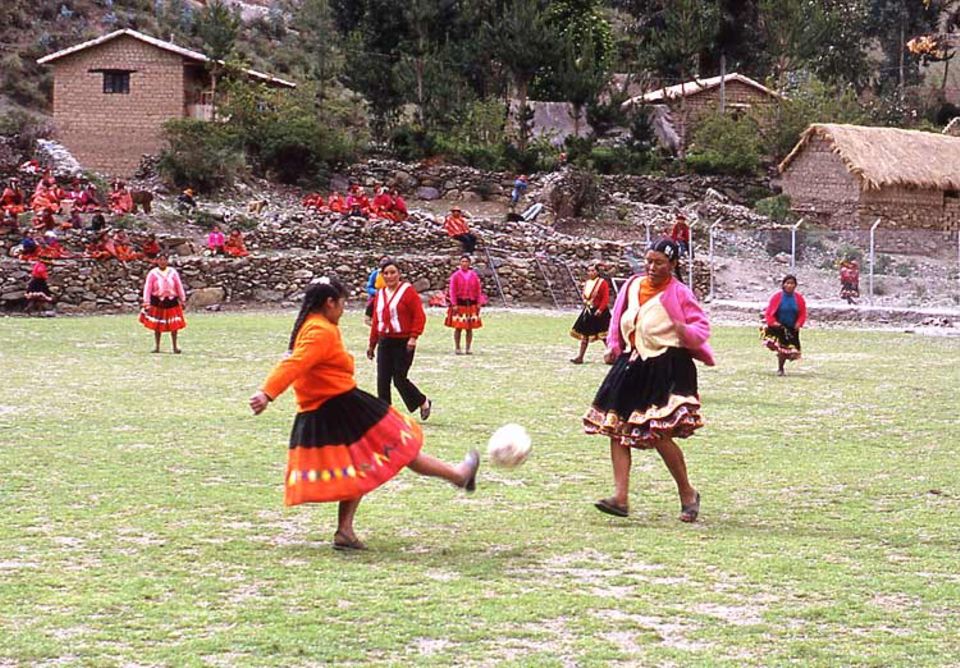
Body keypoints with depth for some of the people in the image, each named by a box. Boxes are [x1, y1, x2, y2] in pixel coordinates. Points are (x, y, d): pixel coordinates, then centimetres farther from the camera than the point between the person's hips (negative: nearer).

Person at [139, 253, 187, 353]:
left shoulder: (173, 272, 2)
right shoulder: (152, 273, -3)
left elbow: (179, 286, 8)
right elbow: (147, 288, -5)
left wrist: (182, 300, 8)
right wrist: (146, 303, -11)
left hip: (172, 302, 1)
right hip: (157, 302, -1)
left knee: (174, 326, 2)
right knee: (157, 326, 6)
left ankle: (175, 347, 12)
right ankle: (156, 347, 17)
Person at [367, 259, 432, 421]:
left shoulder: (407, 291, -6)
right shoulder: (380, 294, 12)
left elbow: (419, 315, -10)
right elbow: (376, 320, 18)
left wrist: (414, 336, -19)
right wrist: (372, 344, 17)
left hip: (403, 343, -6)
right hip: (385, 342, 6)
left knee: (399, 379, -5)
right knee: (382, 380, 0)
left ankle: (424, 403, 18)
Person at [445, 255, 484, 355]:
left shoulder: (474, 275, 7)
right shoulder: (455, 275, -2)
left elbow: (478, 290, 10)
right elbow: (452, 291, -5)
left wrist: (478, 303, 3)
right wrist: (454, 304, -12)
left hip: (471, 304, 3)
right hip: (459, 304, -3)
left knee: (470, 328, 5)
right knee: (458, 327, -2)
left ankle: (468, 349, 11)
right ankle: (457, 348, 6)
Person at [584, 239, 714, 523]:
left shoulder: (679, 293, -6)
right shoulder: (633, 286, 10)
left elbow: (702, 327, -7)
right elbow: (619, 320, 23)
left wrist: (687, 332, -28)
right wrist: (614, 347, 9)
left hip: (668, 367, -7)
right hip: (632, 363, 7)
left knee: (660, 434, -14)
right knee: (616, 428, 0)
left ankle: (688, 494, 6)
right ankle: (620, 498, 1)